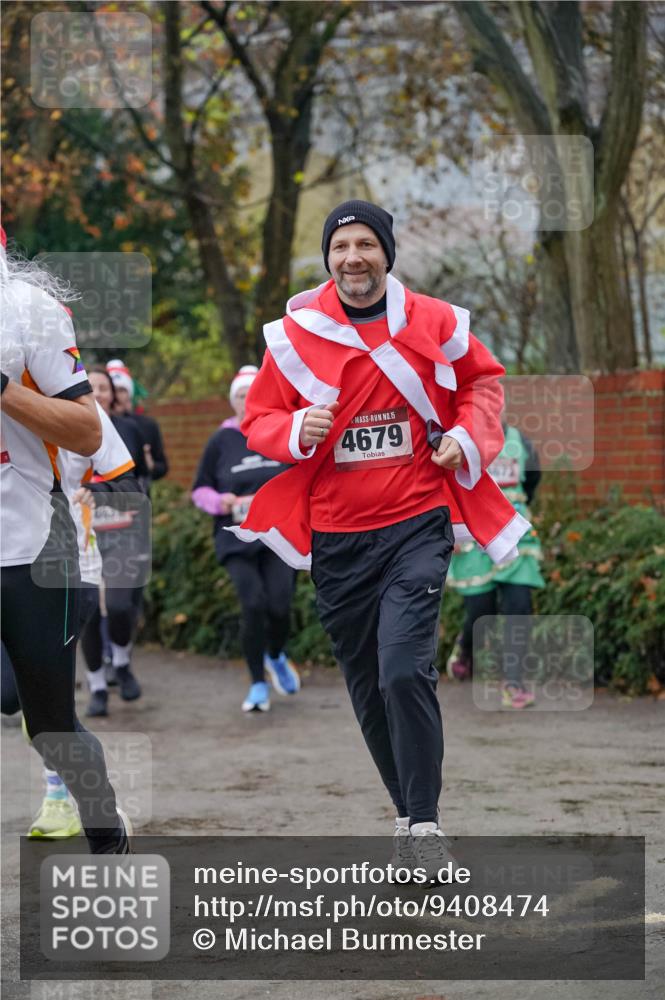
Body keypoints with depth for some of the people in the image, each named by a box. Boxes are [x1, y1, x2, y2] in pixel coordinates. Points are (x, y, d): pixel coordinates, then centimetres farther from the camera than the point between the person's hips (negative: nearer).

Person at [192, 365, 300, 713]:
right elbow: (200, 490, 9)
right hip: (237, 539, -1)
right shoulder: (221, 441, 4)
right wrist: (221, 502, -11)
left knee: (279, 606, -9)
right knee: (254, 605, -15)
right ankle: (258, 685, 1)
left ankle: (276, 657, 27)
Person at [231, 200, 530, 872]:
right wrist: (296, 430, -14)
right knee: (367, 687, 9)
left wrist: (469, 436, -1)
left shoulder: (433, 323, 0)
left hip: (416, 524, -2)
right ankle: (407, 812, 26)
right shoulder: (296, 333, 0)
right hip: (335, 534, 2)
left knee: (405, 671, -18)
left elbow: (483, 379, 17)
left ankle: (425, 824, -7)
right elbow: (258, 420, 7)